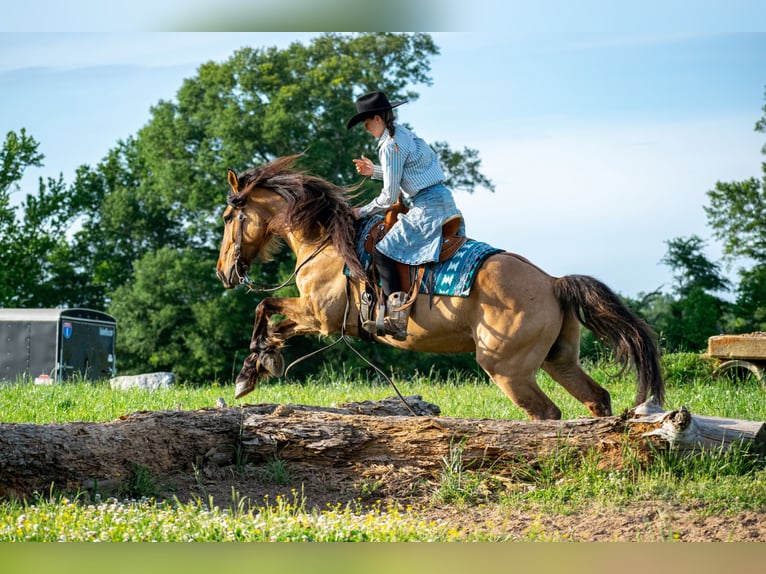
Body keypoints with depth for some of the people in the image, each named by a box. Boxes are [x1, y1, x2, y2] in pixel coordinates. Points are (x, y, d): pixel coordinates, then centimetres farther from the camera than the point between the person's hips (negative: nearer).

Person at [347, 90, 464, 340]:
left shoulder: (391, 146, -12)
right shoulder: (407, 136, 17)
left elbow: (389, 197, -11)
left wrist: (362, 212, 3)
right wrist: (374, 171, 28)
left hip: (426, 209, -10)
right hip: (445, 203, 10)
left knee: (383, 252, -10)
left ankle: (396, 318, -20)